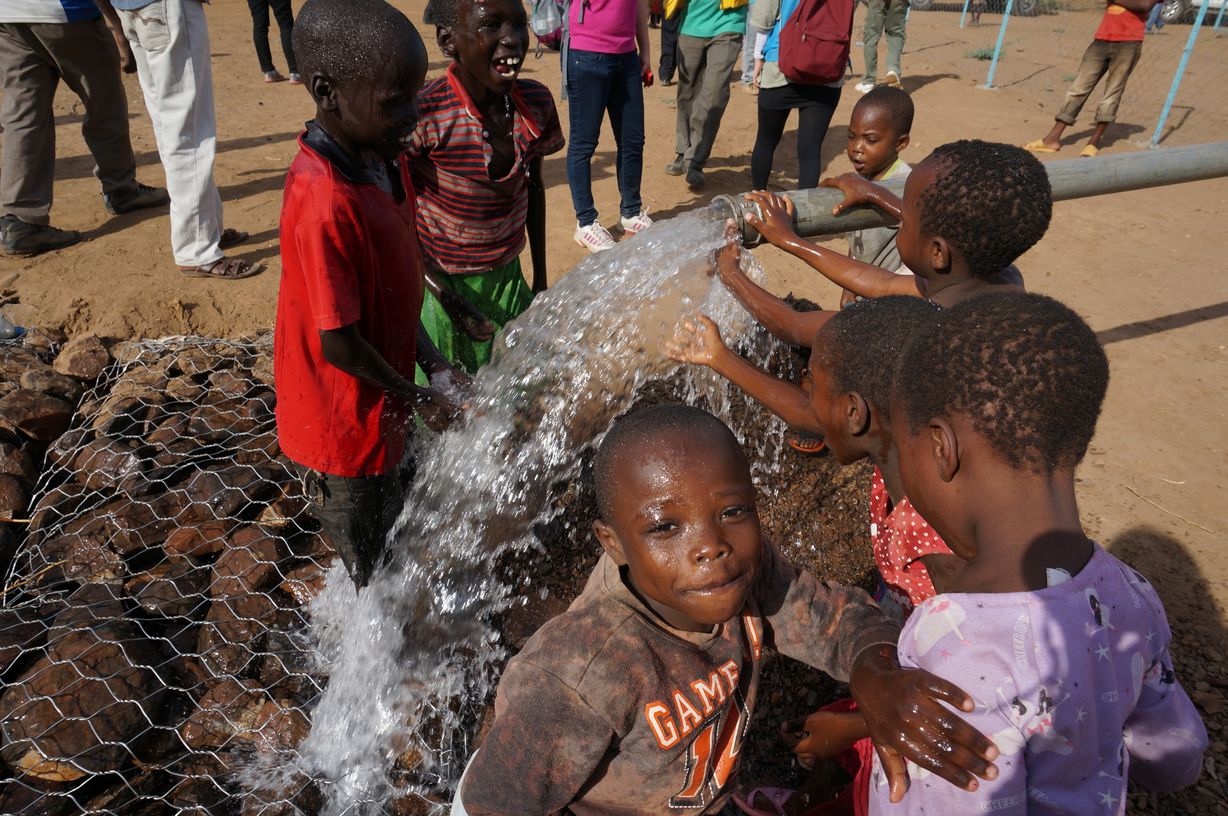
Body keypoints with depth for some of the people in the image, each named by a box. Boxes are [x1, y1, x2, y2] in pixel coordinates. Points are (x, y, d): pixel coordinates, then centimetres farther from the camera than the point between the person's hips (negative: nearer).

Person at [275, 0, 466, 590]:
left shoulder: (383, 161, -4)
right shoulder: (324, 204, -32)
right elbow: (337, 342, -26)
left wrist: (434, 365, 1)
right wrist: (420, 400, -13)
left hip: (381, 406, 8)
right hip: (345, 424, -8)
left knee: (388, 523, 30)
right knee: (363, 562, 17)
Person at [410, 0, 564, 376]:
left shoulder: (536, 104, -8)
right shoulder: (423, 116, -23)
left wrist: (540, 279, 13)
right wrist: (446, 295, -19)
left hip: (507, 278, 5)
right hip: (438, 282, -4)